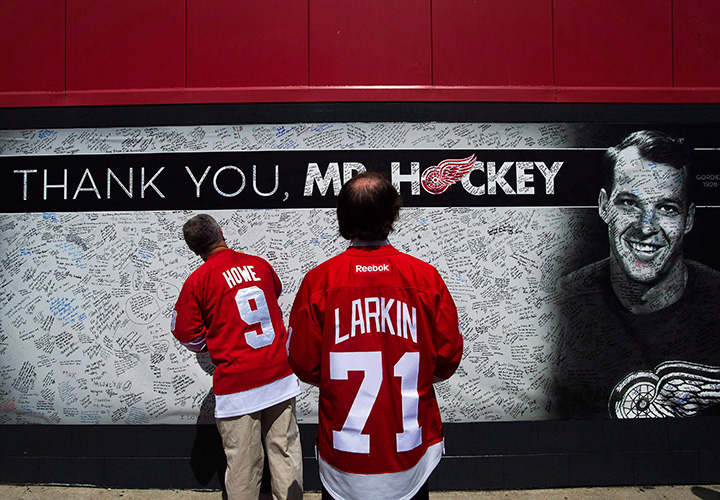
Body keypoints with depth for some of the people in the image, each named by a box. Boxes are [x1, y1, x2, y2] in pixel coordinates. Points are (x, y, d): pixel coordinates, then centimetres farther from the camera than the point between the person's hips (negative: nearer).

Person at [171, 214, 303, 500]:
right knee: (285, 452, 13)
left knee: (243, 465, 8)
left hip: (236, 385, -3)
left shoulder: (197, 280, -6)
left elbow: (187, 334, 0)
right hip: (280, 376, 4)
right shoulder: (259, 264, 5)